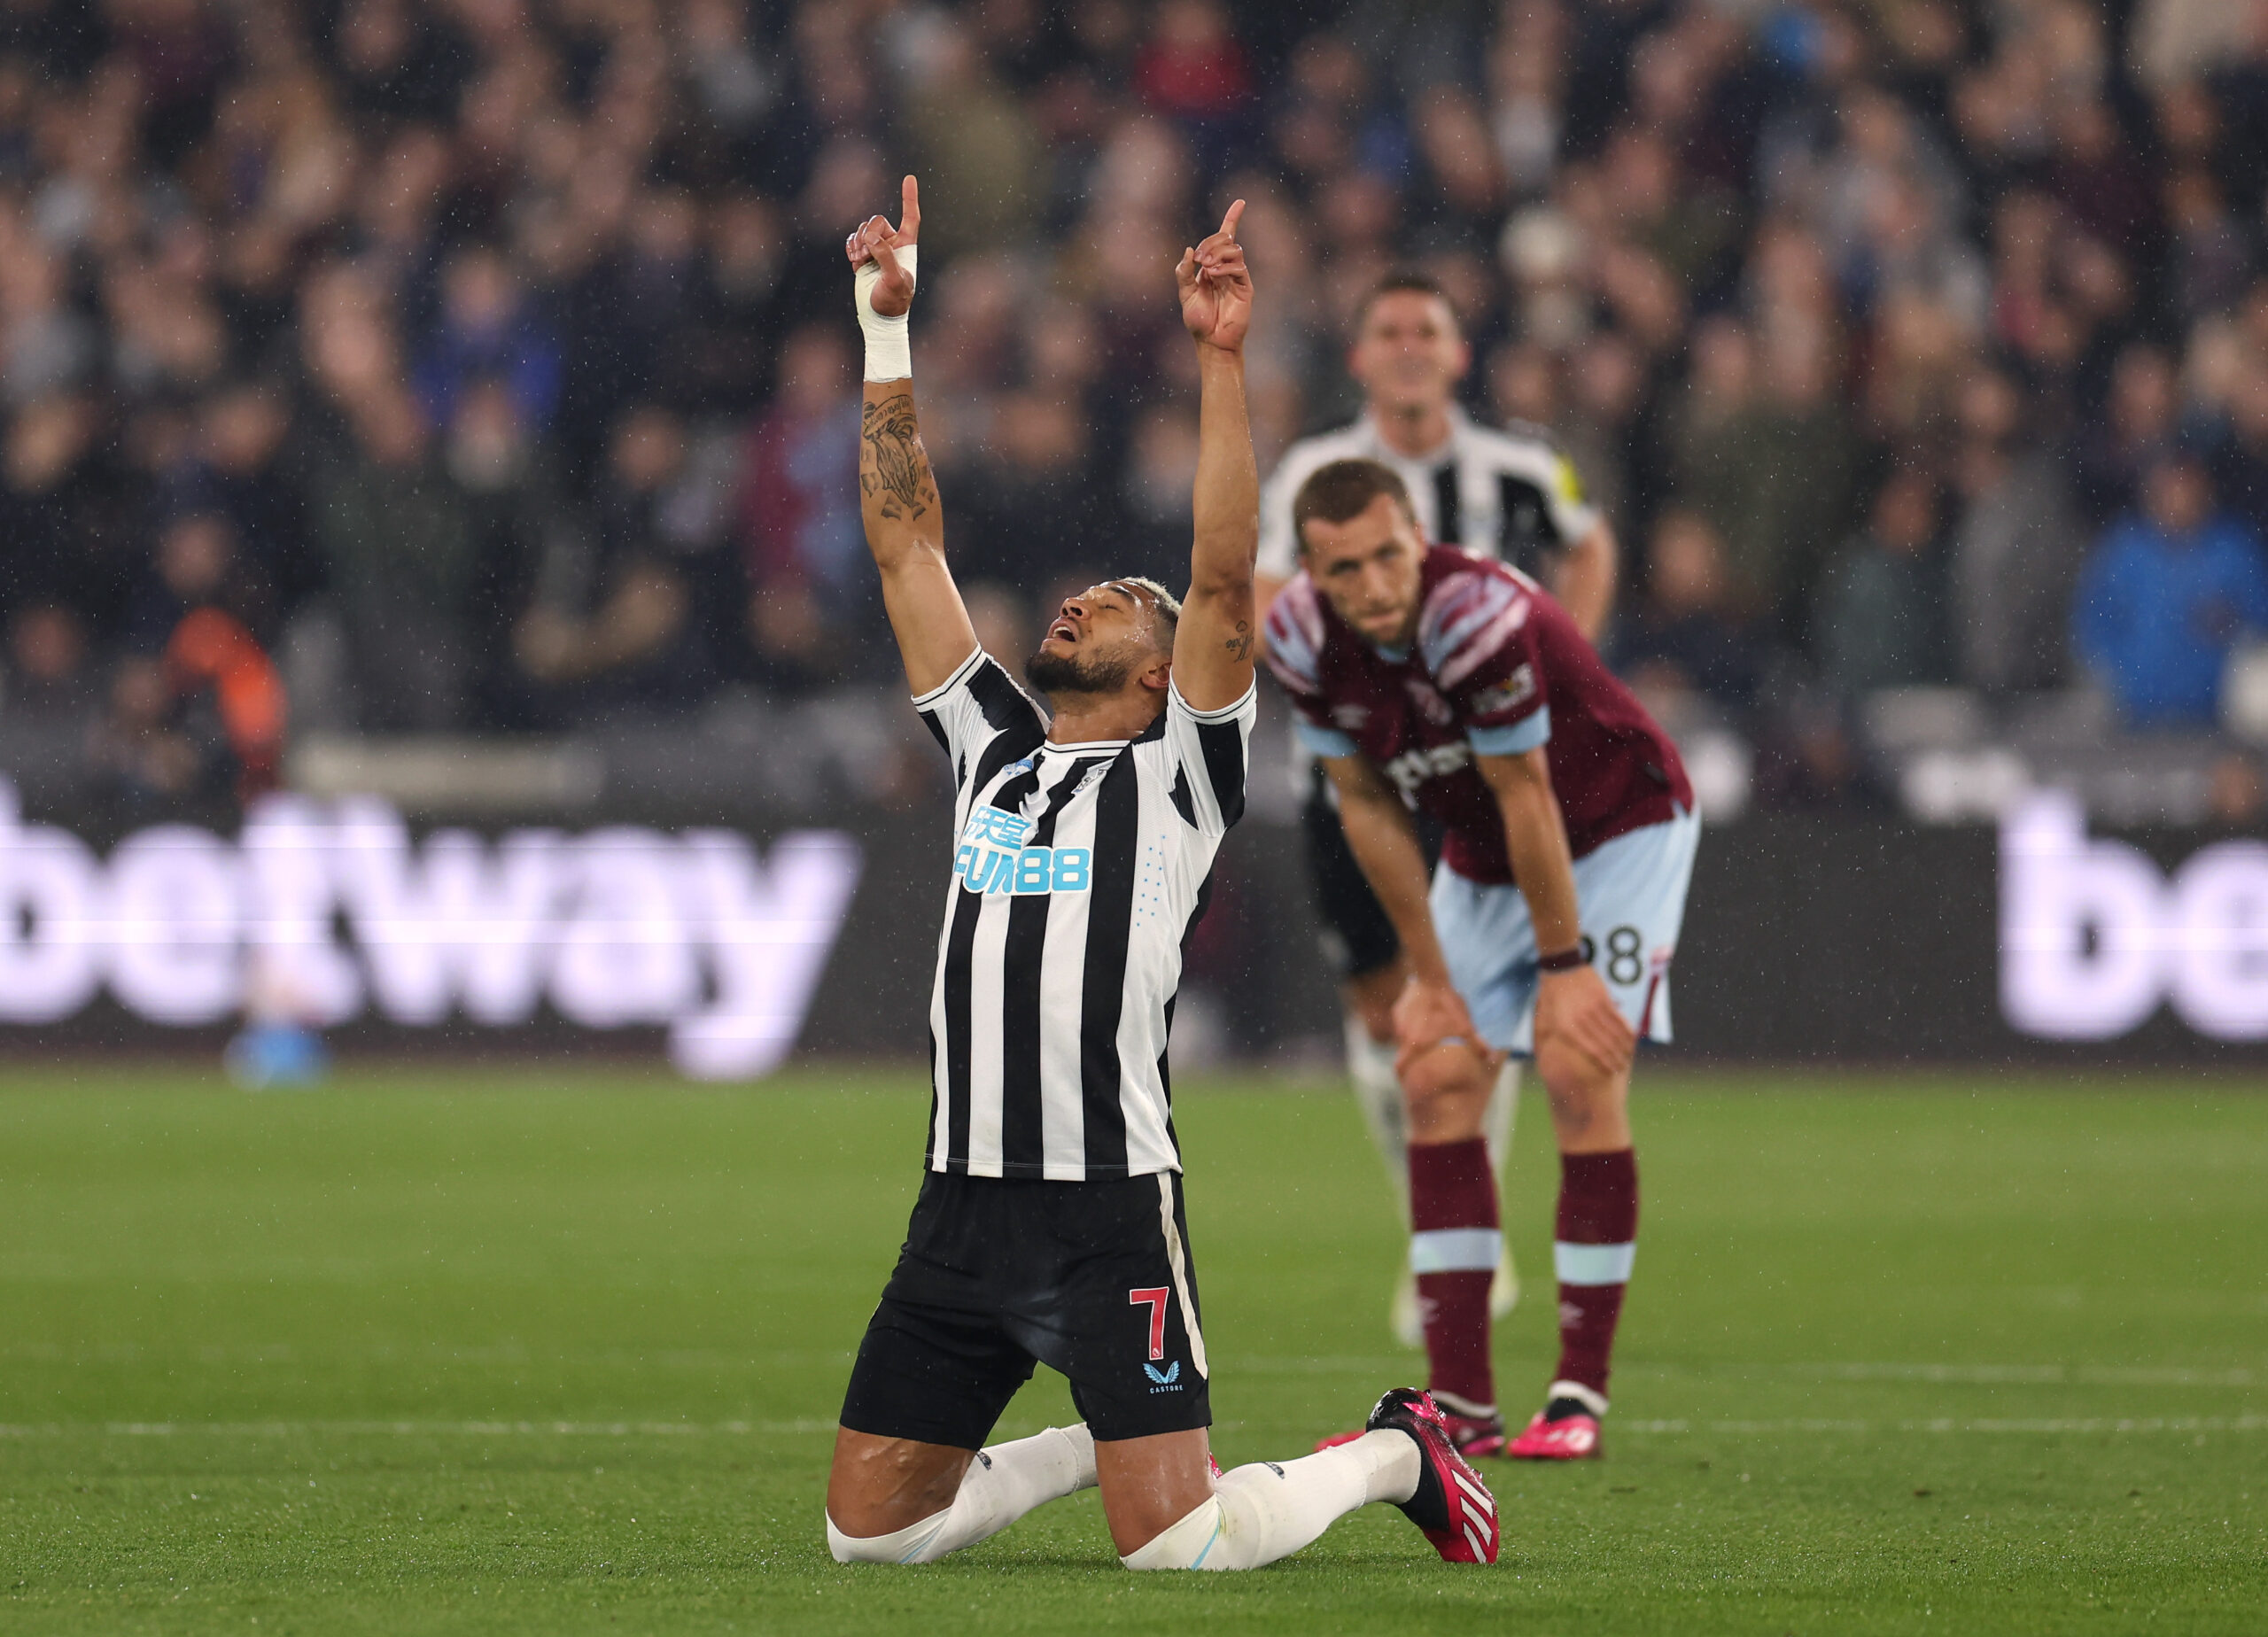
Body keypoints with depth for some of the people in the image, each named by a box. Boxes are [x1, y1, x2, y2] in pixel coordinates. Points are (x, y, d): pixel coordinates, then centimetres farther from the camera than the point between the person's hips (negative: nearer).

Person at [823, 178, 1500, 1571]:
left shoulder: (1177, 771, 2)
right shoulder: (992, 750, 16)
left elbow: (1227, 573, -12)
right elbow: (907, 540, 17)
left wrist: (1221, 359, -18)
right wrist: (887, 328, 12)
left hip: (1109, 1210, -6)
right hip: (962, 1207, 6)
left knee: (1177, 1547, -13)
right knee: (868, 1531, 5)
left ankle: (1395, 1455, 17)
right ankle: (1104, 1442, 29)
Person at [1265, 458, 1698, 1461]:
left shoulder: (1478, 616, -35)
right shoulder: (1300, 638, -16)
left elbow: (1526, 797, -26)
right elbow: (1368, 809, -5)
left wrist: (1562, 966, -18)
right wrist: (1429, 975, -4)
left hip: (1618, 828, -6)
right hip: (1482, 857, 6)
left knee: (1581, 1074, -17)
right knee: (1439, 1078, -4)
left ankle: (1579, 1397, -12)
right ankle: (1460, 1404, -3)